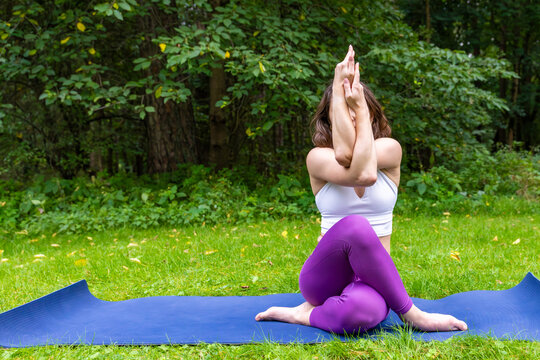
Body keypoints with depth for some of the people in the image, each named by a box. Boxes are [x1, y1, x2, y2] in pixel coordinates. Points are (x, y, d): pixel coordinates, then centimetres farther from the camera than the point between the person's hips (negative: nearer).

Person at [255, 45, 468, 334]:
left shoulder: (390, 149, 3)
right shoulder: (317, 157, -1)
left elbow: (356, 164, -18)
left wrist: (360, 107, -13)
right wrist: (339, 92, -17)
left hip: (371, 276, 0)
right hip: (324, 276, 1)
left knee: (359, 311, -39)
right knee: (355, 227, -36)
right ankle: (411, 315, -18)